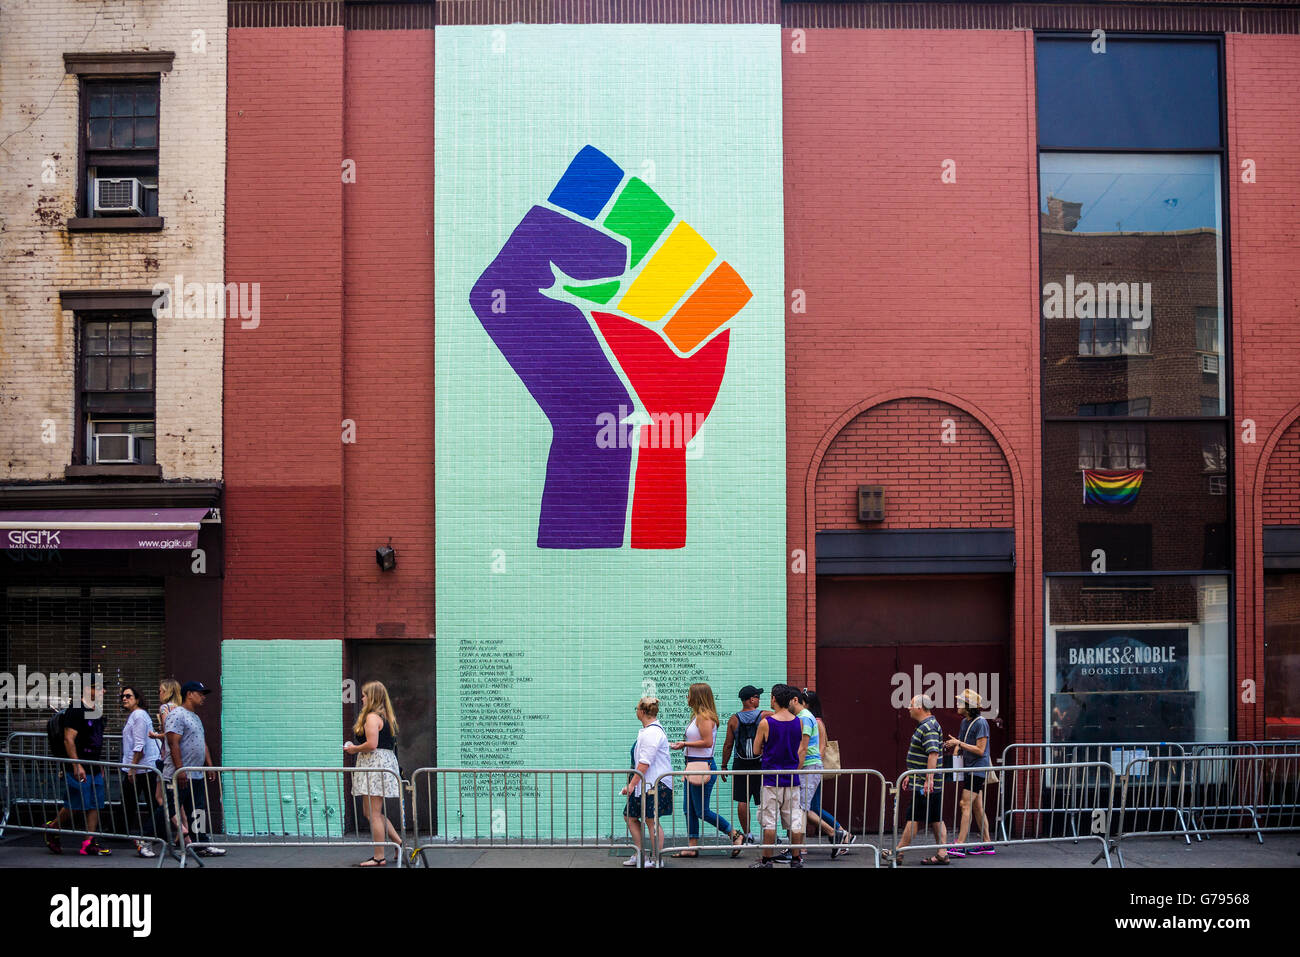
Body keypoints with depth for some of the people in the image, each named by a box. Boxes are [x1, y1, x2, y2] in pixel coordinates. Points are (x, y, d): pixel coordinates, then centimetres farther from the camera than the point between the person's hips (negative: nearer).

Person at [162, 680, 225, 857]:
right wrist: (180, 770, -23)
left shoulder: (196, 717, 21)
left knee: (199, 813, 8)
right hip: (178, 776, -10)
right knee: (171, 812, -5)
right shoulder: (177, 715, -11)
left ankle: (202, 846, 11)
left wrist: (209, 765, 16)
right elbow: (173, 743, -19)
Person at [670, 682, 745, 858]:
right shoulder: (697, 716, 15)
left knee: (702, 811, -5)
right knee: (690, 810, 10)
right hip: (694, 765, 10)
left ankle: (735, 835, 4)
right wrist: (683, 744, 9)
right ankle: (692, 848, 13)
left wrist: (685, 744, -16)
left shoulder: (704, 716, -15)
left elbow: (707, 742, -22)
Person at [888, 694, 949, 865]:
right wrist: (910, 775, 30)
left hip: (925, 786, -10)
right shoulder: (925, 726, 18)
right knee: (936, 819, 9)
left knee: (913, 818, -5)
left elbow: (933, 754, -26)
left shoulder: (929, 728, -16)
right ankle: (942, 854, 9)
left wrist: (928, 780, -30)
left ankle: (898, 853, 0)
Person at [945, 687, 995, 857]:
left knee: (966, 806, -12)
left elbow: (980, 750, -17)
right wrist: (954, 750, -2)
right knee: (978, 807, 11)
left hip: (978, 769, -9)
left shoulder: (981, 723, -15)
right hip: (968, 768, 9)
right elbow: (959, 745, 19)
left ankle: (959, 846, -14)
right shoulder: (964, 722, 13)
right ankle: (987, 844, 16)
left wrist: (959, 743, -18)